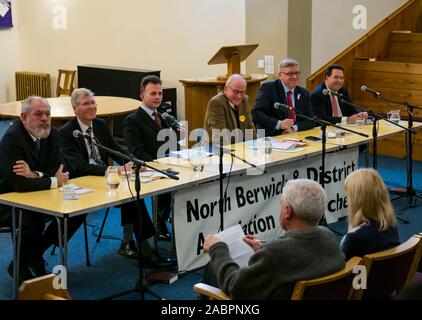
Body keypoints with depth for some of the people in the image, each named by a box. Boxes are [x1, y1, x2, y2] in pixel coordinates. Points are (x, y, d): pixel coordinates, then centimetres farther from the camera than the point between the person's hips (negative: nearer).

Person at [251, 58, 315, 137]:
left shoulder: (303, 93, 15)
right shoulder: (268, 88, 0)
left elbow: (310, 121, 8)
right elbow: (256, 113, -11)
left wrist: (294, 128, -12)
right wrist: (279, 124, -23)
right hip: (270, 138, -2)